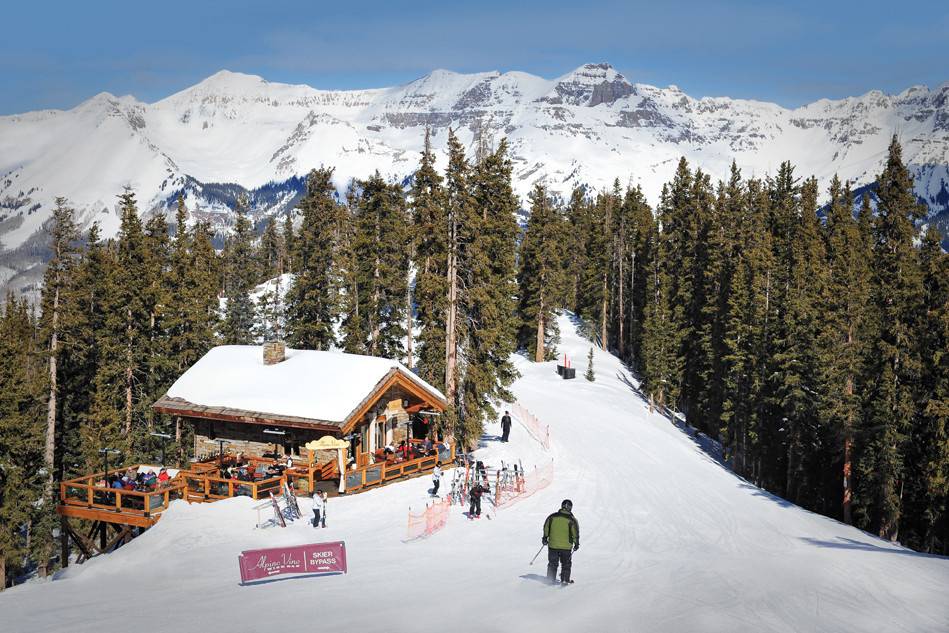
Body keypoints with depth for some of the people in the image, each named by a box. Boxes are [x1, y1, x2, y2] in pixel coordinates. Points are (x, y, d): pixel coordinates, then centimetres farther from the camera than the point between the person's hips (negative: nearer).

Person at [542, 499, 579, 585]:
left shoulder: (552, 517, -2)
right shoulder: (572, 520, -9)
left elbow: (546, 528, 7)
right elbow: (575, 533, -5)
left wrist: (545, 538, 20)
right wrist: (576, 544, 8)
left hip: (552, 545, 2)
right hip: (566, 546, -2)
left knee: (552, 563, 14)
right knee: (566, 564, 15)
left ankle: (551, 580, 13)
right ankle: (565, 580, 12)